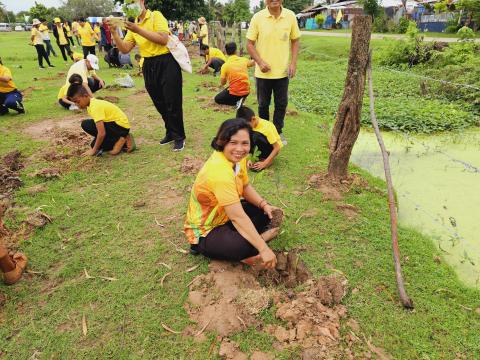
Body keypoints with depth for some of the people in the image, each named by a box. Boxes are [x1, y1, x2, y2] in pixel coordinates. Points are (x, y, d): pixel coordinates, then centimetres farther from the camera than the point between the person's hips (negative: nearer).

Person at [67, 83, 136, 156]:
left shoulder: (95, 106, -22)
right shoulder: (93, 103, 8)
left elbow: (102, 133, -28)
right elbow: (99, 127, 17)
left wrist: (93, 150, -16)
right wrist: (95, 147, 16)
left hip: (121, 126, -10)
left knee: (86, 125, -17)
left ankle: (119, 141, -12)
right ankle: (122, 141, 4)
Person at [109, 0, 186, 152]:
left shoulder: (156, 16, -6)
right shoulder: (133, 25, 11)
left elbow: (163, 39, -19)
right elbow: (125, 49, 5)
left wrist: (138, 30, -20)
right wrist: (114, 31, -8)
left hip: (166, 63, -6)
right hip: (149, 66, 7)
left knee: (172, 103, -2)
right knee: (160, 104, 13)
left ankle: (179, 137, 11)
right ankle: (170, 133, 29)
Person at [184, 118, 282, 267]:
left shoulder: (235, 158, -7)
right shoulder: (219, 172, -35)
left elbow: (245, 187, 6)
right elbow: (238, 217, -36)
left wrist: (264, 205, -11)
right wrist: (263, 248, -34)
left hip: (225, 215, 9)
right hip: (205, 230, -9)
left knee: (265, 212, 0)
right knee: (245, 246, -31)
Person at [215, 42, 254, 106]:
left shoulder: (225, 65, -11)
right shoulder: (244, 60, -1)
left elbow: (222, 83, -3)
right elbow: (252, 63, 23)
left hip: (234, 93, -6)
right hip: (246, 92, 6)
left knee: (217, 99, 18)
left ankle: (236, 102, -5)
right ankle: (239, 100, 11)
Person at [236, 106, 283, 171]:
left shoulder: (266, 127, -30)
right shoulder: (251, 124, -14)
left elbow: (277, 148, -28)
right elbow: (251, 143, -11)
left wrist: (264, 163, -33)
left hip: (272, 148, -7)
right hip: (262, 146, 7)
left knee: (256, 136, -34)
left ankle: (266, 158, -15)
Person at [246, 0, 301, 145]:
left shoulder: (290, 16, -4)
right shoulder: (258, 17, -9)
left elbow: (295, 40, 6)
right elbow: (249, 43, -4)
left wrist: (293, 62, -4)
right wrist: (260, 62, -16)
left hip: (282, 71, 1)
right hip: (263, 72, -1)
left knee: (282, 104, 10)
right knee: (263, 104, 13)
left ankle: (278, 132, 30)